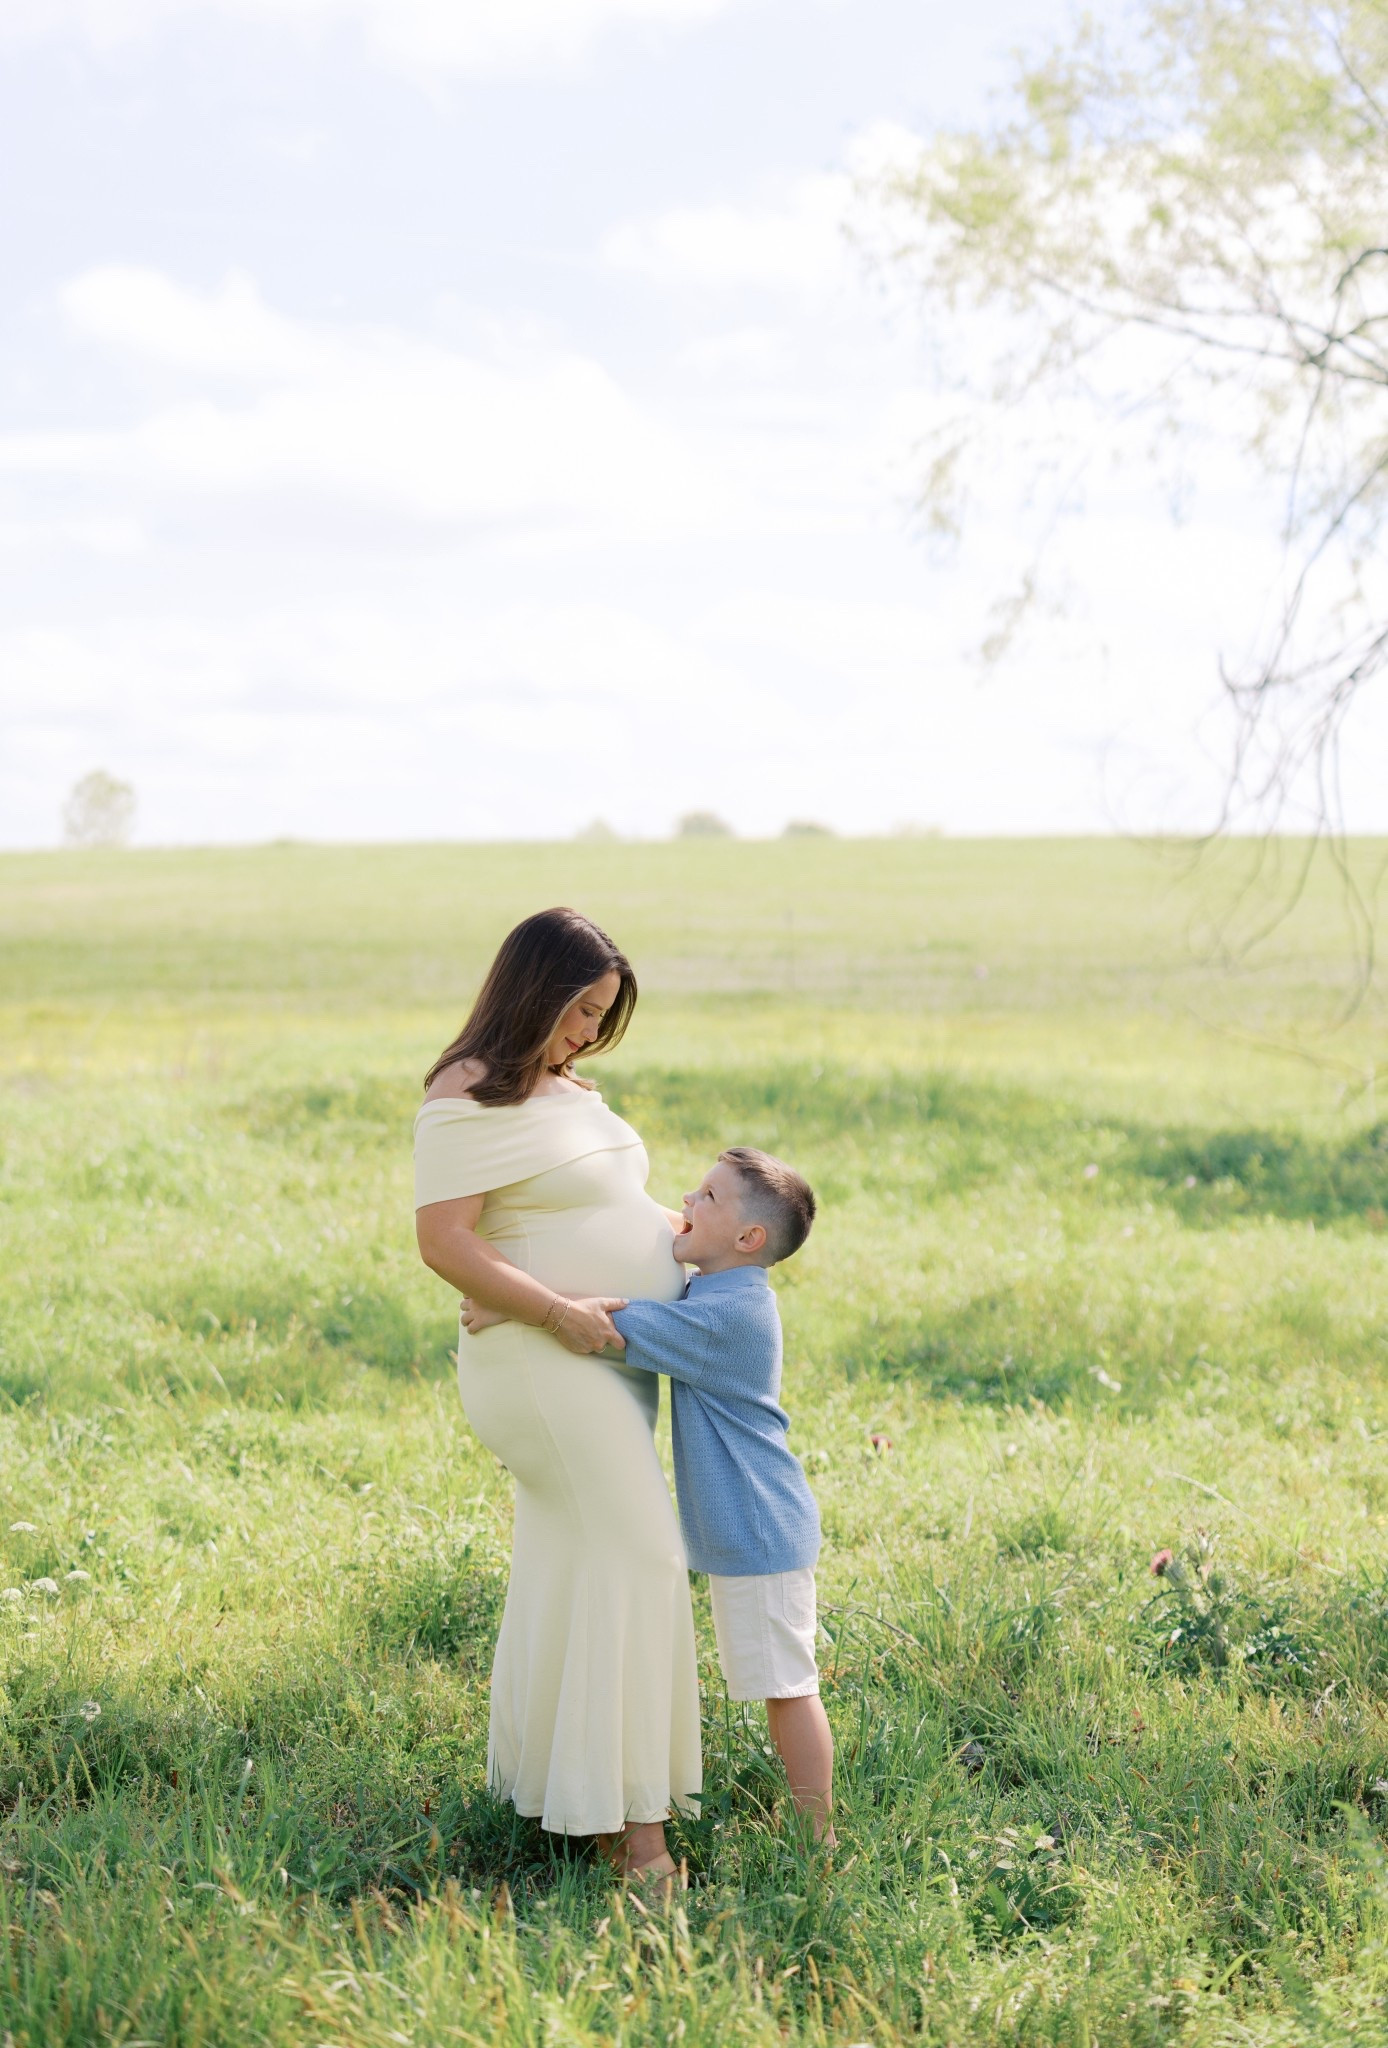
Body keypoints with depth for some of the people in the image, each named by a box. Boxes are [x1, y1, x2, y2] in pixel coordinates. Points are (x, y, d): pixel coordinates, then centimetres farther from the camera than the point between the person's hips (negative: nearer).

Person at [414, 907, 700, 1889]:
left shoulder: (569, 1090, 13)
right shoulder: (468, 1100, -15)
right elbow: (444, 1241, -22)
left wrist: (684, 1226, 11)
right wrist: (559, 1311, -26)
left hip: (606, 1365, 10)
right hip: (546, 1365, -9)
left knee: (569, 1559, 15)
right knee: (638, 1554, -12)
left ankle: (537, 1769, 27)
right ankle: (633, 1818, -7)